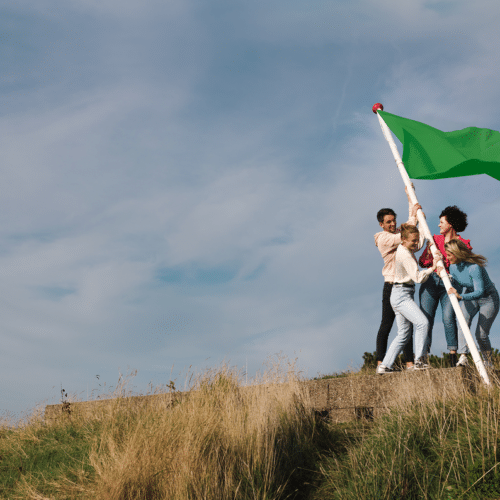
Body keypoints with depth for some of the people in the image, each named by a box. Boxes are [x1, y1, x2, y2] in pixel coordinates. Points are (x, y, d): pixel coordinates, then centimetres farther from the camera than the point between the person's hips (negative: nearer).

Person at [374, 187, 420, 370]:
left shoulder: (398, 232, 16)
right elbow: (403, 237, -19)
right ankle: (381, 362, -1)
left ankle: (409, 362, 7)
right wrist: (414, 217, -14)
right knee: (386, 324, -4)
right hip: (392, 286, -8)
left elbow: (412, 222, 21)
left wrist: (410, 196, 16)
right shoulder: (383, 238, -8)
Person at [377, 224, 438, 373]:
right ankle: (419, 361, -23)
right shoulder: (405, 255, -17)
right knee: (422, 322, -23)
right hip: (401, 295, -10)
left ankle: (384, 366, 11)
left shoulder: (404, 249, 12)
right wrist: (432, 268, -16)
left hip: (401, 295, 10)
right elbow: (418, 277, -22)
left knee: (404, 334, 10)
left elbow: (420, 245, 31)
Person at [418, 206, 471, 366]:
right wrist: (429, 254, -7)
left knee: (448, 318, -18)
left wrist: (444, 260, -15)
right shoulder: (435, 239, 17)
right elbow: (422, 262, 14)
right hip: (430, 281, 3)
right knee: (426, 319, -6)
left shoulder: (463, 244, 7)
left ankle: (453, 355, -12)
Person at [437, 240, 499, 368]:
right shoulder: (453, 267, -10)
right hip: (470, 296, 6)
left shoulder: (474, 267, -33)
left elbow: (479, 292, -38)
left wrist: (461, 296, -50)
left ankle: (488, 364, 17)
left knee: (481, 334, -6)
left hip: (488, 299, -6)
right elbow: (457, 288, 0)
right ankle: (463, 356, -28)